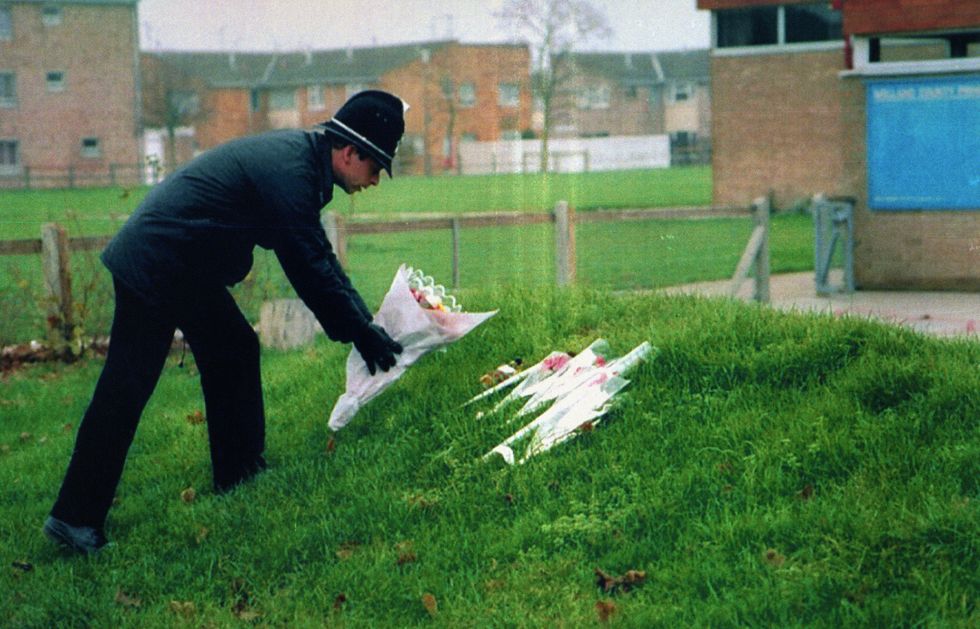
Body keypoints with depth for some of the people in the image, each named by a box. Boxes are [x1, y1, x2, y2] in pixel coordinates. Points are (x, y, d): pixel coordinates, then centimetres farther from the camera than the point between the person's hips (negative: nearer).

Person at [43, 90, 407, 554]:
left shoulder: (298, 155, 10)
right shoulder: (289, 172, -22)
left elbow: (317, 255, 16)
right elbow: (310, 268, -21)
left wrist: (364, 322, 11)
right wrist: (362, 333, -13)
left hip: (189, 271, 11)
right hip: (153, 268, -11)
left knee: (235, 353, 15)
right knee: (125, 390, -7)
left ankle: (239, 479, 24)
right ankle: (75, 518, -1)